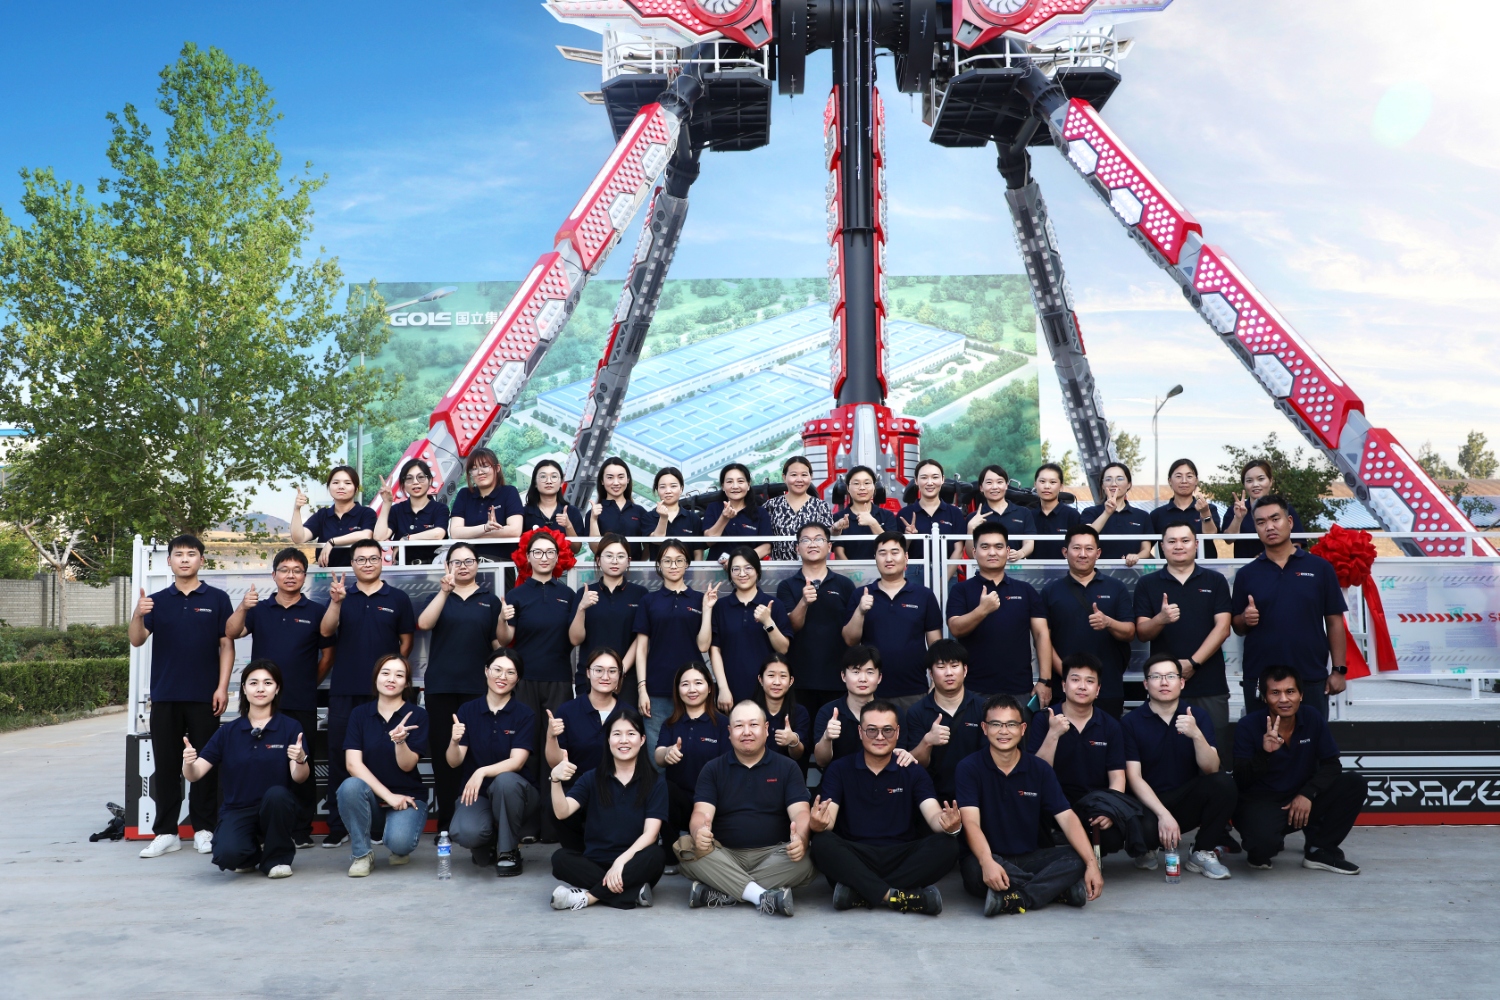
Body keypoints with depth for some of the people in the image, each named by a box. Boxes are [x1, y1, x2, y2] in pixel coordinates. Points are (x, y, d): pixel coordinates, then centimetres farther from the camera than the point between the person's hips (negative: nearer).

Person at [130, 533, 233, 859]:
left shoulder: (217, 599, 2)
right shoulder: (157, 601, 8)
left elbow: (226, 645, 0)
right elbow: (137, 641, -1)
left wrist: (222, 688, -8)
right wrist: (138, 615, -21)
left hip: (204, 697, -2)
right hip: (164, 696, 2)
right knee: (165, 765, 6)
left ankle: (203, 829, 12)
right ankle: (165, 832, 14)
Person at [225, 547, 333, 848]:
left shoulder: (316, 612, 4)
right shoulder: (259, 610, 10)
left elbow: (328, 655, 8)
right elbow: (231, 633, -6)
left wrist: (309, 684, 4)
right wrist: (243, 607, -21)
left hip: (301, 706, -2)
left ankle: (301, 830, 11)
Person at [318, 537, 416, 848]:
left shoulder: (398, 598, 5)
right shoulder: (341, 595, 8)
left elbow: (406, 641, 7)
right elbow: (326, 631, -6)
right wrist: (336, 603, -22)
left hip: (383, 690, -1)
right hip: (344, 690, 1)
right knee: (339, 755, 2)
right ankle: (337, 826, 9)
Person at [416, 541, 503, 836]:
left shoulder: (490, 599, 9)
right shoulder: (439, 596, 10)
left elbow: (499, 641, 6)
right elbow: (423, 624, -10)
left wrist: (504, 618, -13)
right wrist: (444, 591, -21)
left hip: (477, 685, -1)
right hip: (440, 685, 1)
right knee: (443, 750, 3)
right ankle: (446, 820, 11)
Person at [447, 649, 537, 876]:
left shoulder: (525, 715, -5)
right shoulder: (467, 710, 0)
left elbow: (517, 762, -16)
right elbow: (454, 762, -6)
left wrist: (482, 772, -32)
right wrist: (454, 741, -28)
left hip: (513, 792, -1)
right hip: (476, 793, 1)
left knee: (504, 780, -37)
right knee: (465, 833, -32)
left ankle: (508, 851, -14)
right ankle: (487, 845, 8)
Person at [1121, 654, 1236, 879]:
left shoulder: (1198, 716, 1)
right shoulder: (1131, 722, -4)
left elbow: (1210, 769, -12)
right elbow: (1134, 777, -10)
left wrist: (1197, 735, -30)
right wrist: (1163, 814, -23)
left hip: (1187, 803, 3)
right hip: (1148, 804, -3)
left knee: (1223, 782, -26)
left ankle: (1202, 853, -5)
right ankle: (1146, 849, 5)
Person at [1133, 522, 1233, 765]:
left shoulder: (1215, 581, 7)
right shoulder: (1147, 584, 6)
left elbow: (1222, 628, -1)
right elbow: (1142, 633, 1)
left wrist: (1192, 662, -12)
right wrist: (1161, 619, -21)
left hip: (1210, 685, 0)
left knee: (1215, 754, 2)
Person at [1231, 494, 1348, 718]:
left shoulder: (1320, 568, 2)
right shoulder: (1246, 574, 5)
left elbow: (1334, 622, 3)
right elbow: (1237, 627, 9)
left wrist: (1339, 670, -2)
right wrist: (1245, 619, -13)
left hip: (1311, 679, -1)